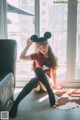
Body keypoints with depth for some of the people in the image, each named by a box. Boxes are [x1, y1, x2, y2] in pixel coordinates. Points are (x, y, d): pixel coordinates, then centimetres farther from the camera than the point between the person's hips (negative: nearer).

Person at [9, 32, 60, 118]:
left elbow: (53, 72, 11)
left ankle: (50, 93, -35)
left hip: (47, 83, 0)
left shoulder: (53, 58, 0)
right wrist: (28, 45, -25)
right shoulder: (37, 55, -5)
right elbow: (22, 57, -20)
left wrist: (54, 84, 16)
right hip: (37, 84, 0)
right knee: (34, 80, -44)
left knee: (38, 69, -36)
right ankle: (16, 103, -49)